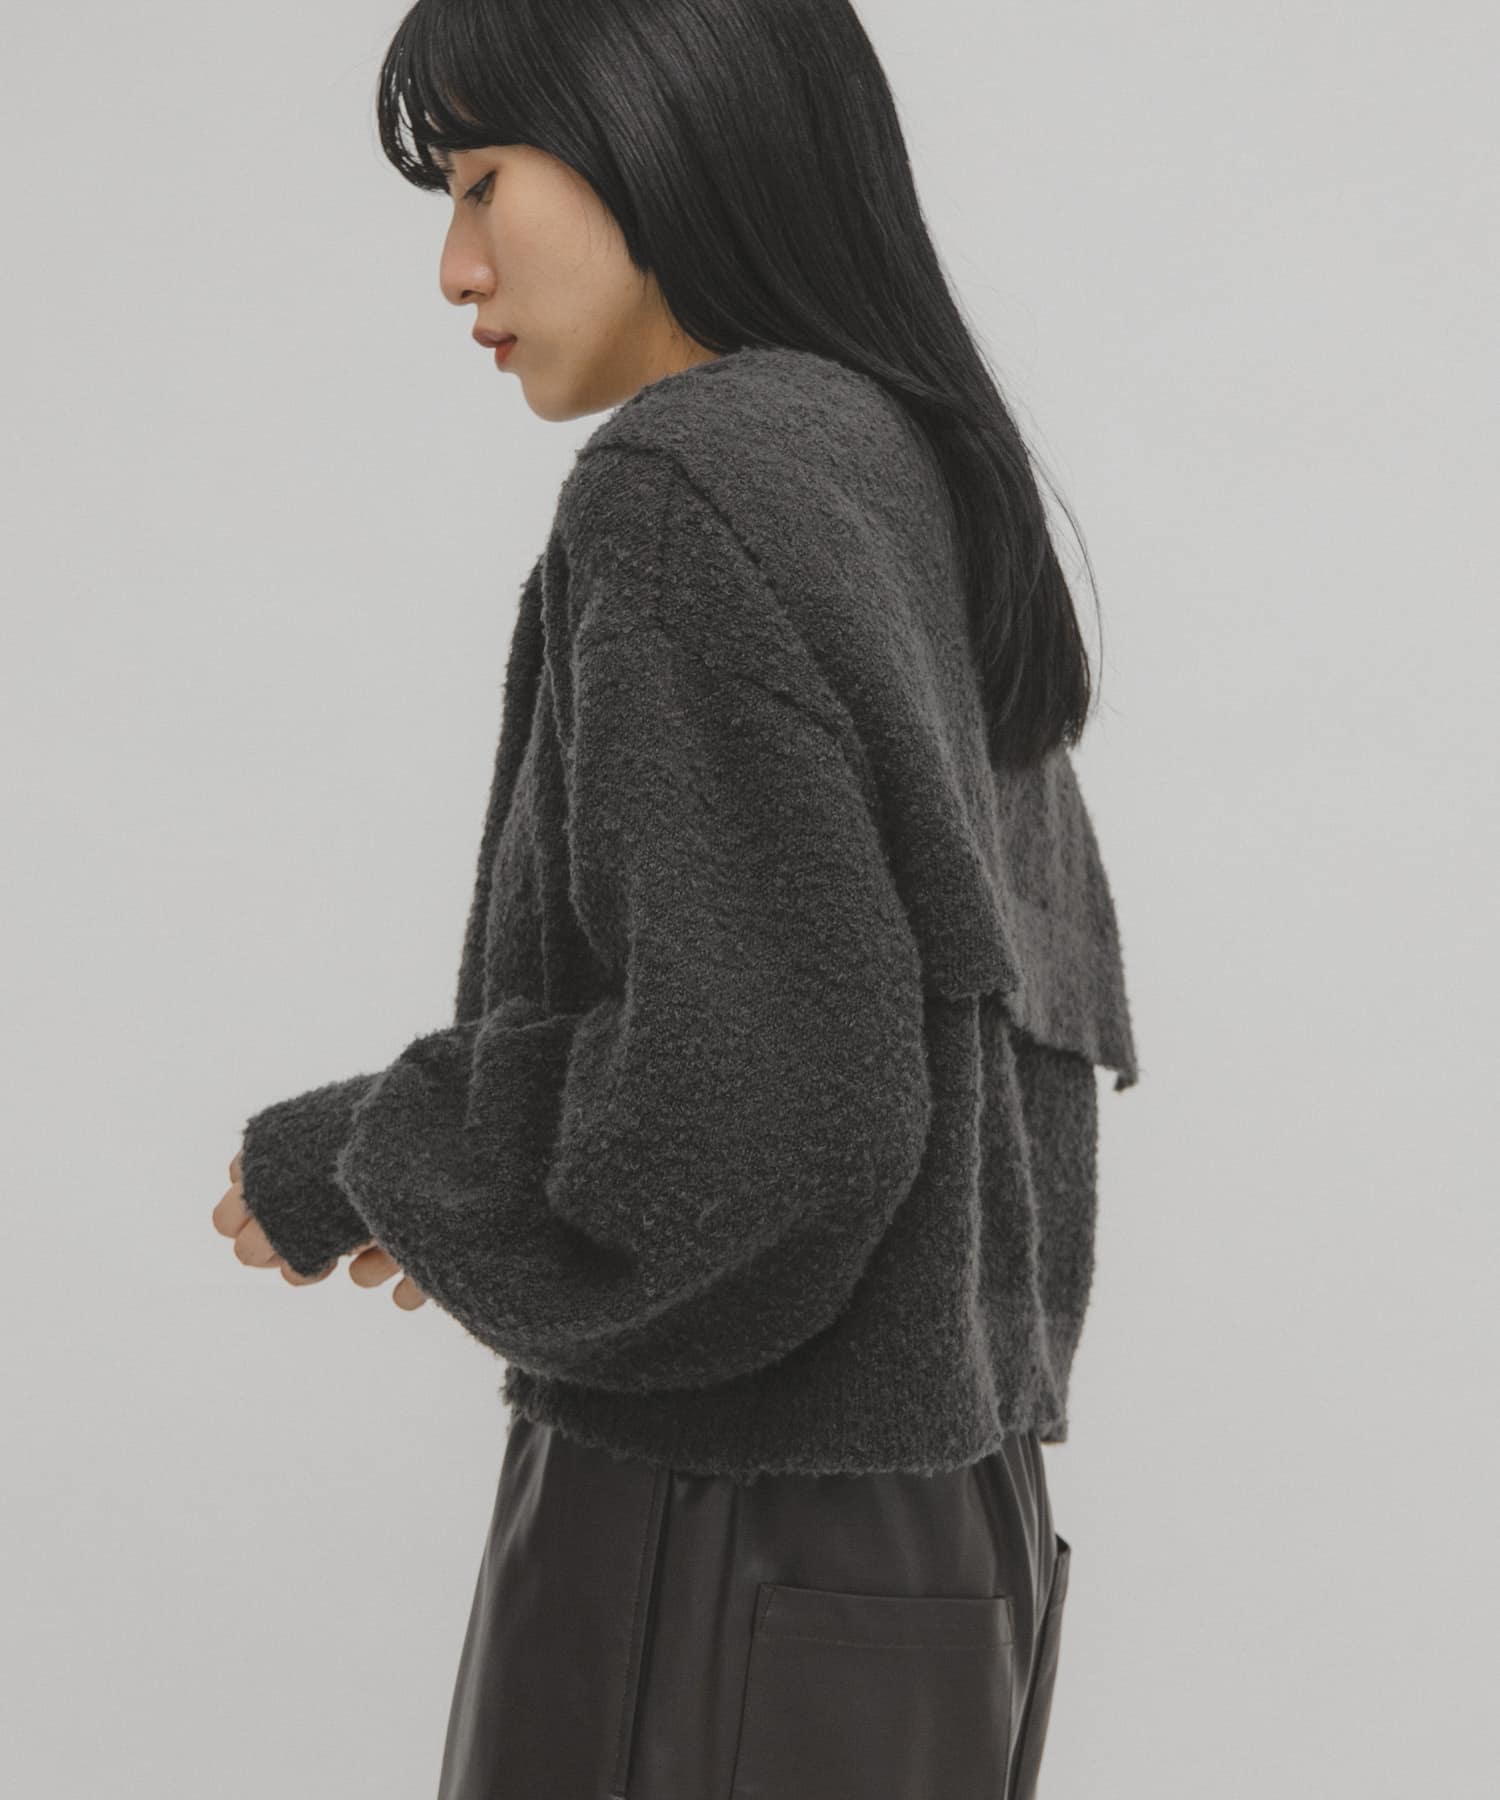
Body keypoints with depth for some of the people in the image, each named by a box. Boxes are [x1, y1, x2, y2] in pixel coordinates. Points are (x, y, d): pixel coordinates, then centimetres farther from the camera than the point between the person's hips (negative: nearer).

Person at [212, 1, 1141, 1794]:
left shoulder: (696, 488, -17)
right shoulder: (925, 503, 11)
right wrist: (491, 1178, 16)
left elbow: (752, 1101, -25)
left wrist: (346, 1168, -7)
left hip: (719, 1585, -9)